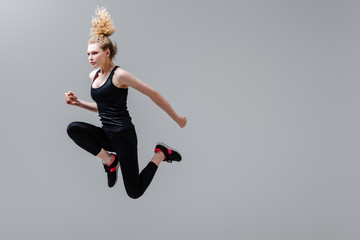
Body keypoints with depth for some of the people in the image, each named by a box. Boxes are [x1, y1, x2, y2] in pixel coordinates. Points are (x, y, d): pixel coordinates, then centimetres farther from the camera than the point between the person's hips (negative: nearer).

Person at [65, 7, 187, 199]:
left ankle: (161, 154, 17)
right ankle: (109, 160, -3)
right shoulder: (93, 76, 10)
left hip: (123, 134, -7)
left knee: (135, 192, -6)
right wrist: (77, 102, 9)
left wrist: (177, 118, -6)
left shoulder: (119, 75, -14)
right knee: (73, 128, -21)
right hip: (106, 134, 7)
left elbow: (153, 94, -10)